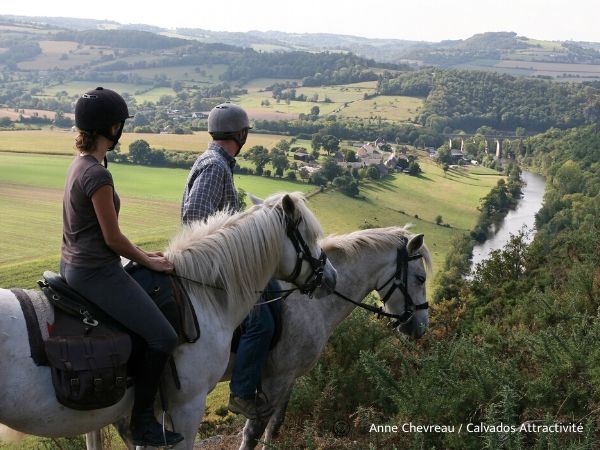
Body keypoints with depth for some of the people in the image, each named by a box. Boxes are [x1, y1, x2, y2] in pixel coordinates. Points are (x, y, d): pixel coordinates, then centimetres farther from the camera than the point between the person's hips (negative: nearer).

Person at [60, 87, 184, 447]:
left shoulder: (81, 164, 8)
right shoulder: (98, 174, -23)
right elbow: (112, 238, -18)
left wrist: (140, 253, 14)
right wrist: (147, 261, -3)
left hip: (75, 265, 11)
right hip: (96, 273, -11)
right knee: (164, 337, -7)